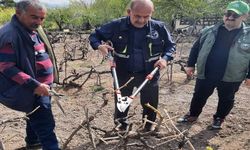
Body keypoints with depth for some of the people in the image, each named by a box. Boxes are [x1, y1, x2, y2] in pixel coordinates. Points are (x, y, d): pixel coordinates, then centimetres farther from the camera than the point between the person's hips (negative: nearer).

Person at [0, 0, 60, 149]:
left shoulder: (34, 30, 7)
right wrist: (34, 85, -30)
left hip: (41, 86, 10)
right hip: (32, 90, -10)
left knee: (36, 118, 27)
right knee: (45, 124, -7)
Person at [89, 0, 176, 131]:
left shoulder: (159, 28, -8)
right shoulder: (116, 26, -11)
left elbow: (171, 45, 6)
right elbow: (95, 35, 0)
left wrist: (165, 58, -13)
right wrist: (99, 45, -22)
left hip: (149, 75, 1)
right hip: (123, 75, 0)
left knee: (150, 104, 17)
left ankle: (149, 127, 44)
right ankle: (120, 126, 43)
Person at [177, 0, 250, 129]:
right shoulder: (209, 31, 0)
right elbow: (196, 48, 7)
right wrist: (191, 64, 5)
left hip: (230, 78, -1)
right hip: (205, 74, 1)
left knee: (226, 99, 17)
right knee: (199, 96, 14)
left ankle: (219, 118, 40)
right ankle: (192, 115, 35)